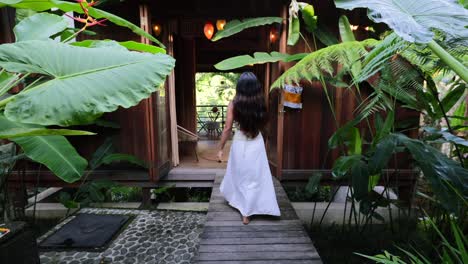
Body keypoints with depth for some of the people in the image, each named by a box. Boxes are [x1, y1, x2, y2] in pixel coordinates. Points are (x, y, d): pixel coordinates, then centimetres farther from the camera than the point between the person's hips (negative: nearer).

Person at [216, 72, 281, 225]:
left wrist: (221, 149, -2)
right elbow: (263, 123, 6)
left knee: (238, 175, 21)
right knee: (254, 178, 13)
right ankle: (246, 213, 23)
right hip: (256, 143, 1)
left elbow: (227, 128, -10)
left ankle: (236, 201, 43)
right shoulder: (260, 103, -7)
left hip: (240, 143, 0)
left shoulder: (234, 104, -12)